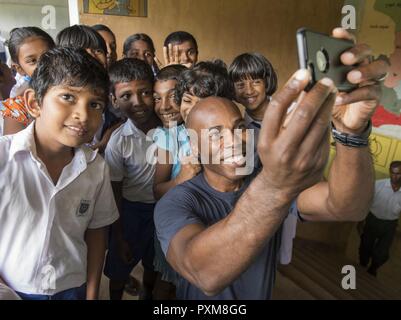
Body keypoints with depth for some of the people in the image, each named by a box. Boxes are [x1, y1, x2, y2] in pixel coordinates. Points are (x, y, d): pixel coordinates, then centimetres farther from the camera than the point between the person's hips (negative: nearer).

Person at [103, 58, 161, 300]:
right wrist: (119, 237, -5)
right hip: (131, 209, -2)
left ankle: (147, 295, 55)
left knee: (154, 264, 25)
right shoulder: (118, 142, -19)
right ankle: (116, 297, 46)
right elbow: (114, 193, -10)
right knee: (119, 271, 16)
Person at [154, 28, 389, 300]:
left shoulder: (276, 179, -16)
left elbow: (346, 207, -33)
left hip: (261, 295, 3)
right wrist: (276, 188, -60)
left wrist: (351, 129, -50)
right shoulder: (175, 204, -26)